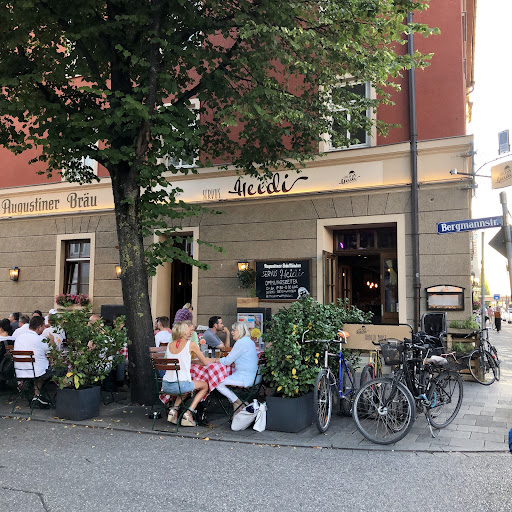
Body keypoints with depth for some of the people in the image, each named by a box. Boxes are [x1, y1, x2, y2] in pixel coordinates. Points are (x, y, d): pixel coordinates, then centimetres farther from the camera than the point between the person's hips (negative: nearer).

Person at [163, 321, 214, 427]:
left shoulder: (170, 345, 10)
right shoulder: (191, 344, -5)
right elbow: (205, 362, 6)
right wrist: (212, 360, 28)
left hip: (165, 386, 6)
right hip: (180, 385, -6)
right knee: (205, 385, 18)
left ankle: (174, 410, 18)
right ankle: (188, 413, 7)